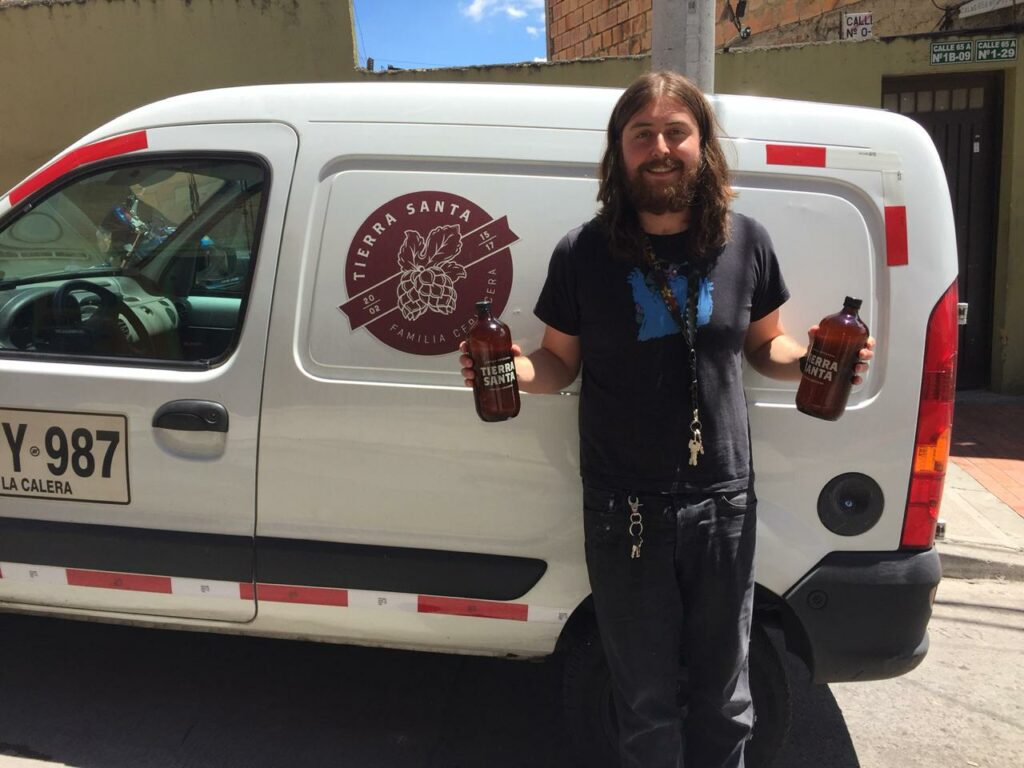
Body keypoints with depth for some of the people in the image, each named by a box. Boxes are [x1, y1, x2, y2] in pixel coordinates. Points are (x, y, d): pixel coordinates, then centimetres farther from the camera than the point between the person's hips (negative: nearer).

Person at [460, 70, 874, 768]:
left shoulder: (746, 242, -1)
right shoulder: (583, 253, -6)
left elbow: (764, 345, 11)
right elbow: (561, 362, 3)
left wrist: (811, 360, -10)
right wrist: (512, 370, -18)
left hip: (722, 503, 2)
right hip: (624, 509, -1)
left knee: (723, 697, 19)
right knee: (646, 702, 15)